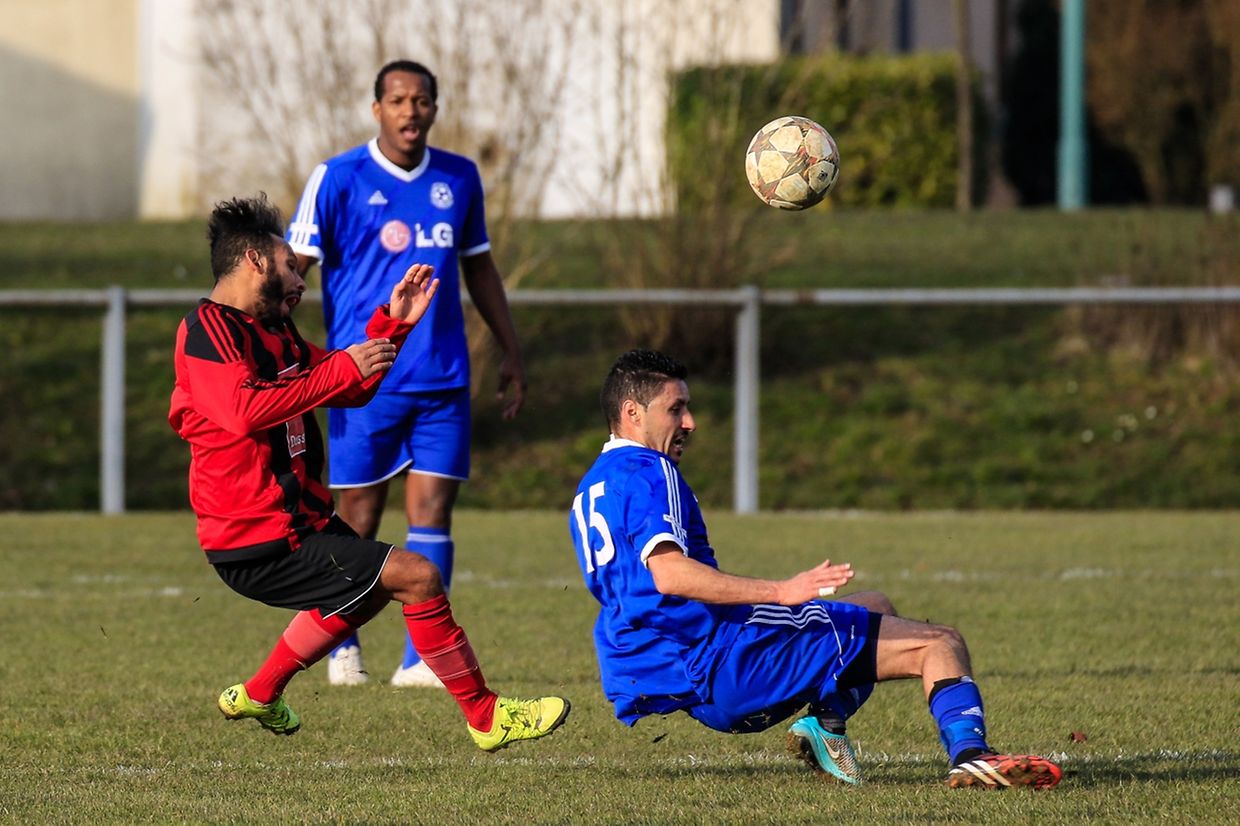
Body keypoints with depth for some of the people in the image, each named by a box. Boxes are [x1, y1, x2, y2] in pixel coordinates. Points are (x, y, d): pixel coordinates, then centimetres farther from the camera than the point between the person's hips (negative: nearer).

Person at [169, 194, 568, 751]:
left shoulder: (271, 330, 16)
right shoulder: (207, 329, -15)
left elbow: (352, 390, 23)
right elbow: (245, 409, -31)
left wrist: (393, 324, 12)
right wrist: (344, 368, -28)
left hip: (293, 522, 11)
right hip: (263, 543, -11)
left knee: (368, 590, 35)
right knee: (418, 577, -14)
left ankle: (257, 696, 42)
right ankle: (487, 718, -4)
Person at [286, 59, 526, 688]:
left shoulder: (459, 179, 10)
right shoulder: (339, 180, -3)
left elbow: (478, 266, 21)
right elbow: (293, 266, -4)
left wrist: (511, 351, 21)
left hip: (443, 380, 3)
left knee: (432, 513, -4)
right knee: (358, 518, 2)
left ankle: (419, 660, -4)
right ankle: (342, 647, 21)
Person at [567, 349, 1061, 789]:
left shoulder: (593, 489, 19)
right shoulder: (649, 473, -13)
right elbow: (669, 573, -29)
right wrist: (780, 592, -35)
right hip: (720, 660, -10)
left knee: (875, 609, 28)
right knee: (939, 645, -10)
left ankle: (825, 723, 5)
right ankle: (969, 756, -33)